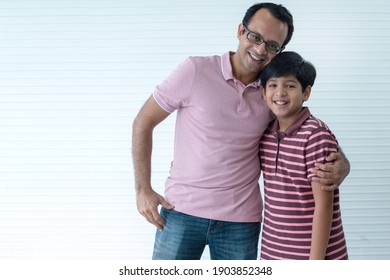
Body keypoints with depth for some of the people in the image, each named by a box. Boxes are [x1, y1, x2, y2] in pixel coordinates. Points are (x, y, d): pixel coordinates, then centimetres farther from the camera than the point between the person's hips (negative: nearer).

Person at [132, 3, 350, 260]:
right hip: (182, 210, -2)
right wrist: (143, 188, -7)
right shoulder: (196, 70, -8)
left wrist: (341, 165, -12)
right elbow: (143, 122, -1)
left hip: (241, 220, 3)